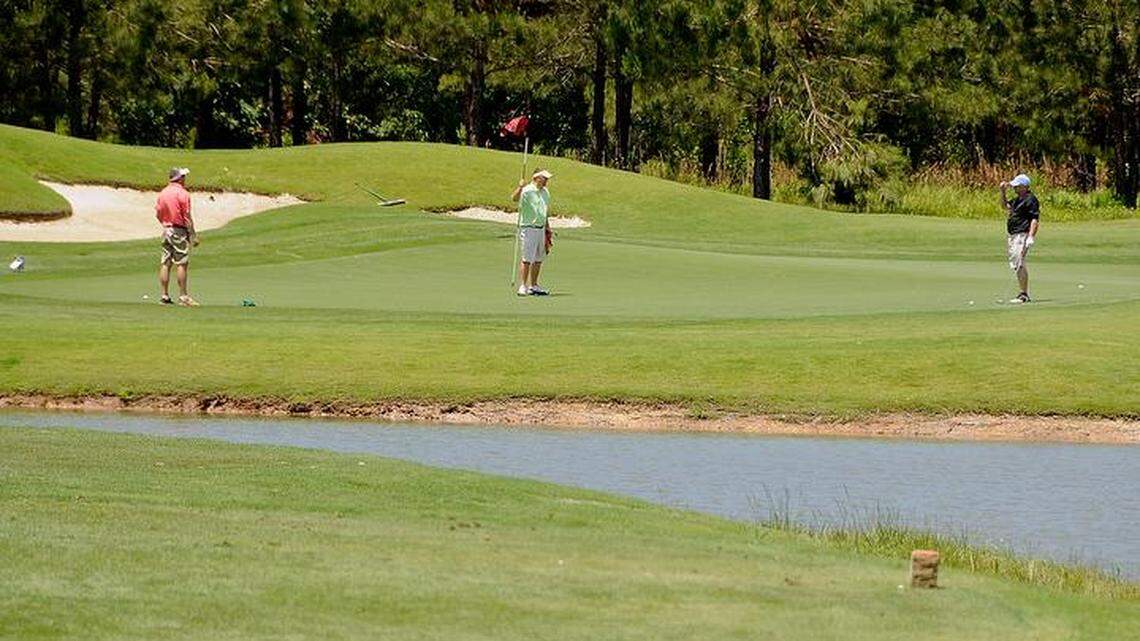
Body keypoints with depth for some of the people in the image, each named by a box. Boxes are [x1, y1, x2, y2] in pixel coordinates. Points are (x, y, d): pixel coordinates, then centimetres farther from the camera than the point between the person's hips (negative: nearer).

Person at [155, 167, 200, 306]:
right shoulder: (183, 194, -13)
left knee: (165, 264, 7)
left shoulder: (163, 193, 7)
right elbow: (187, 217, -14)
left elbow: (157, 214, 11)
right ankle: (183, 296, -6)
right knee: (182, 264, -5)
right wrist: (193, 235, -9)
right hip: (179, 231, -7)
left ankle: (165, 296, 9)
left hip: (166, 230, 7)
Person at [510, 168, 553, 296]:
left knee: (538, 259, 12)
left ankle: (533, 286, 20)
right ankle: (522, 286, -8)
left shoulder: (545, 192, 13)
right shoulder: (527, 191, -12)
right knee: (527, 259, -10)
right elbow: (515, 198, -32)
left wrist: (548, 230, 24)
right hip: (529, 228, -8)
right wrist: (520, 187, -50)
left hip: (541, 229, 8)